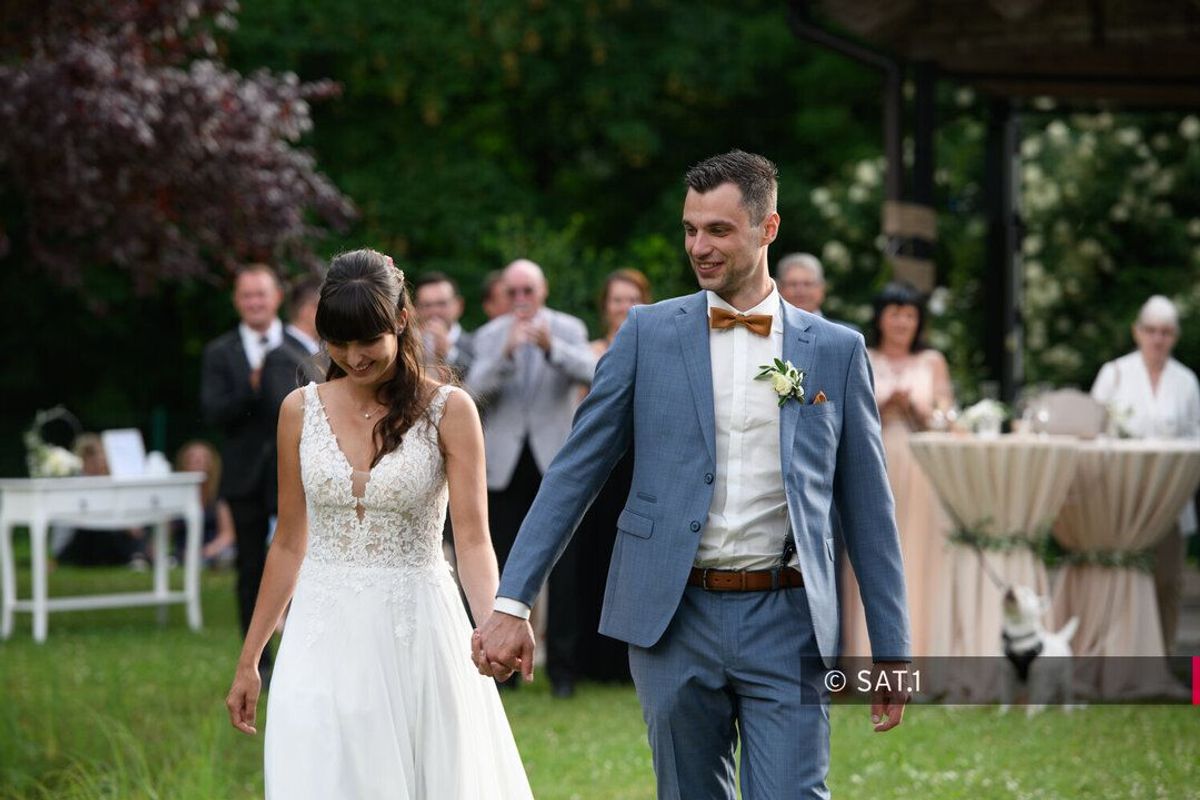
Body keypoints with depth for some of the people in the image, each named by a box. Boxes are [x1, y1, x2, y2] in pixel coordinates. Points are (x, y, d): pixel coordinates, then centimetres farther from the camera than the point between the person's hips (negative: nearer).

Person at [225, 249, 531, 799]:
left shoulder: (448, 411, -3)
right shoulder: (301, 411, 5)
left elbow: (473, 539, -9)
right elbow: (289, 545, 11)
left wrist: (494, 627, -28)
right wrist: (248, 661, 12)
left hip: (416, 635, -2)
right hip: (324, 638, 2)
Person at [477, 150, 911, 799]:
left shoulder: (835, 350, 5)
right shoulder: (648, 333, 4)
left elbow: (867, 507, 8)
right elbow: (575, 472, 3)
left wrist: (891, 649, 6)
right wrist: (512, 602, -4)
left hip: (786, 624, -1)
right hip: (673, 619, 1)